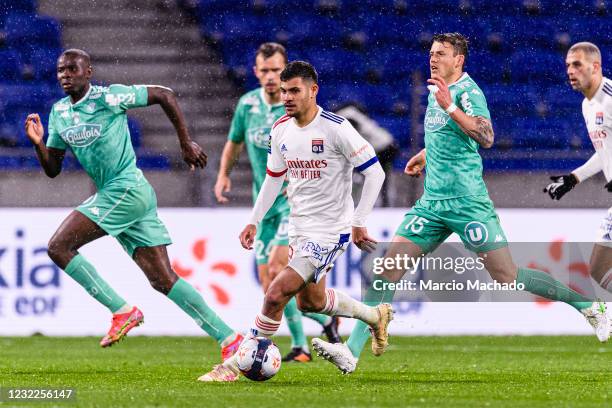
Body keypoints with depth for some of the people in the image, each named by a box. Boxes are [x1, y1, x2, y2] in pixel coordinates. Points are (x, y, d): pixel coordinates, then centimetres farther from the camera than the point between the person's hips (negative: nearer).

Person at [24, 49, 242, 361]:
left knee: (59, 247, -13)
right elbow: (52, 169, 18)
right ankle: (229, 339, 5)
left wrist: (186, 143, 1)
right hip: (112, 194, 8)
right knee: (163, 280, 4)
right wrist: (38, 143, -2)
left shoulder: (109, 98, -8)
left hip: (127, 189, -8)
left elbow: (165, 95, -2)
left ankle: (123, 312, -9)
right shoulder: (59, 113, 14)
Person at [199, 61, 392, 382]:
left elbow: (375, 172, -14)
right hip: (299, 228, 8)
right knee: (310, 300, 22)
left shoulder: (335, 128, -18)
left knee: (276, 294, -16)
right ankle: (374, 316, 45)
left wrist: (359, 223, -15)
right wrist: (254, 221, 11)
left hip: (330, 231, -8)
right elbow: (274, 177, 17)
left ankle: (236, 365, -6)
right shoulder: (281, 130, 2)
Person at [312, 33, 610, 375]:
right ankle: (351, 353, -9)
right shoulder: (435, 91, 15)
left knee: (507, 278, -6)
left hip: (468, 202, -8)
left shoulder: (467, 91, -11)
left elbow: (486, 138, -27)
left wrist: (449, 106, -30)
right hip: (432, 203, 8)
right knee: (388, 269, -5)